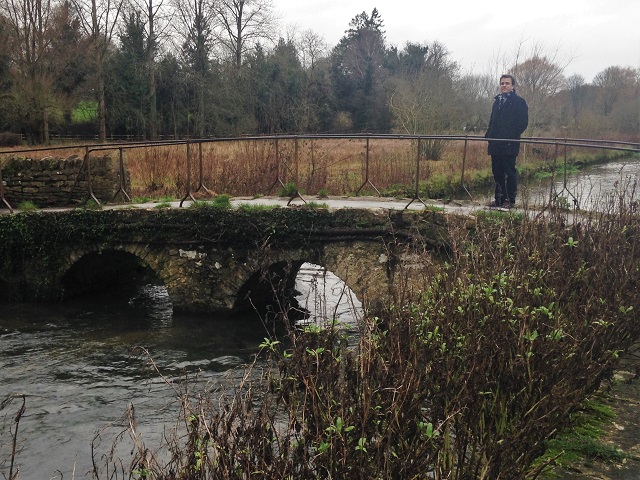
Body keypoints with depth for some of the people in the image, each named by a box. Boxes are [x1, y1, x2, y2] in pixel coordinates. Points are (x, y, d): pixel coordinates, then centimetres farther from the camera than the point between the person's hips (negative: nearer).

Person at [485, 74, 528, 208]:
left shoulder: (519, 102, -2)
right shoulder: (497, 101, 19)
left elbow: (523, 122, -8)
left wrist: (512, 136, -19)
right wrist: (488, 135, 9)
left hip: (509, 145, -7)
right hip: (495, 144, 7)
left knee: (510, 172, -3)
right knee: (497, 172, 10)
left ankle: (510, 200, 2)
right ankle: (499, 199, 17)